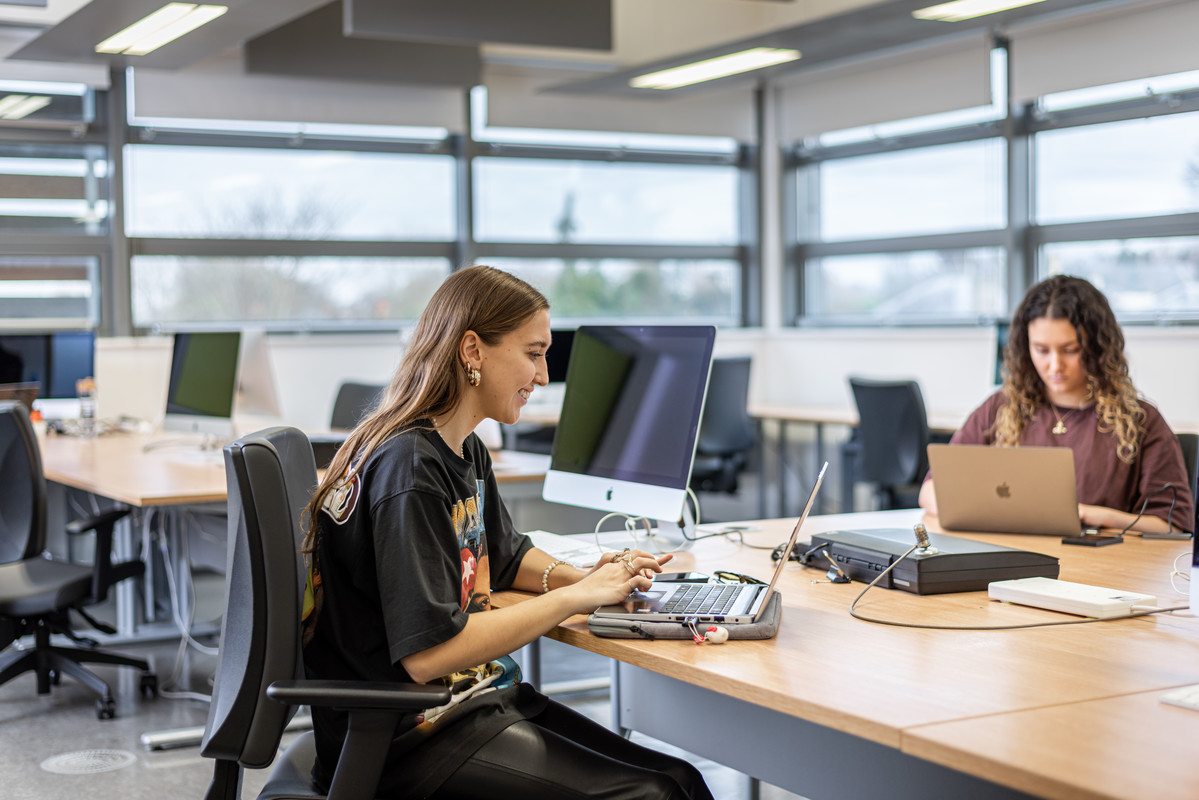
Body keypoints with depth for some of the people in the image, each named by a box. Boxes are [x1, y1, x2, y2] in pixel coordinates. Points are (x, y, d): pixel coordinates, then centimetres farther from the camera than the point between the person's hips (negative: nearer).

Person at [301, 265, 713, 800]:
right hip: (412, 740, -9)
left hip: (479, 695, 9)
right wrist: (576, 596, -18)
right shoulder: (409, 471, -20)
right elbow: (427, 653, -25)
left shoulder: (467, 452, 10)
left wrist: (583, 576, 5)